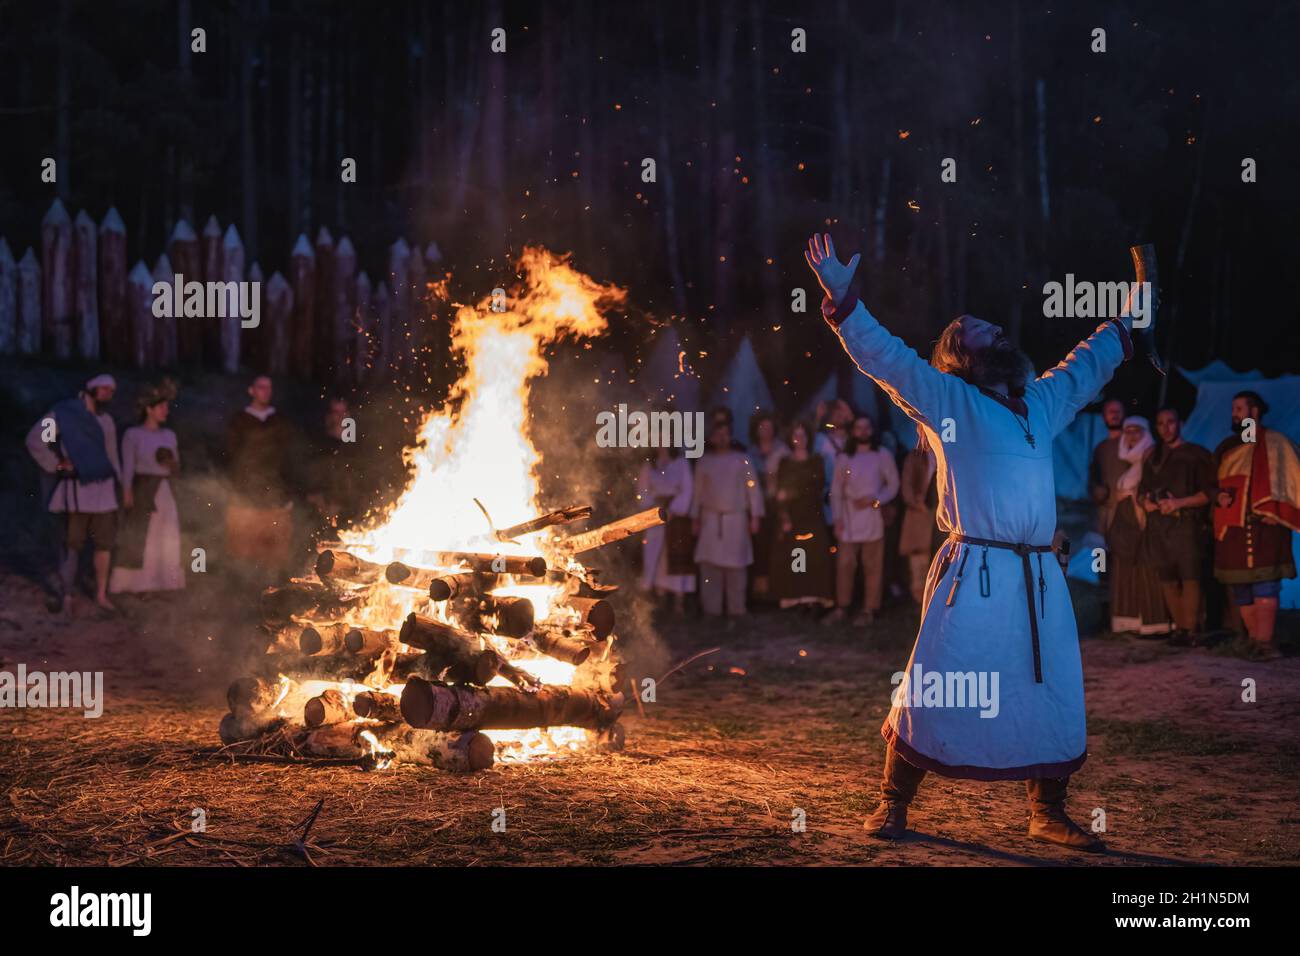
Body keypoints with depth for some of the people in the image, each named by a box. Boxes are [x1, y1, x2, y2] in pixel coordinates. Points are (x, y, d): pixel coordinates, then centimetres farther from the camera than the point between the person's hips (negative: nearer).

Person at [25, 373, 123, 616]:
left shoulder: (107, 420, 13)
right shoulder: (64, 412, -6)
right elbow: (34, 441, -9)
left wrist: (118, 485, 13)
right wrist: (56, 466, -10)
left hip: (103, 488, 5)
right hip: (76, 487, -5)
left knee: (105, 543, 5)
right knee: (73, 543, 0)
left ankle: (101, 595, 16)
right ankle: (66, 596, 11)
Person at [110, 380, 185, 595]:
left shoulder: (169, 435, 13)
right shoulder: (133, 434, -2)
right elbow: (128, 466, -7)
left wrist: (172, 464, -6)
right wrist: (127, 492, -16)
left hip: (164, 491, 6)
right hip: (142, 490, -6)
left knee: (166, 537, 5)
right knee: (138, 536, -4)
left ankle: (162, 581, 11)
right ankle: (132, 582, 0)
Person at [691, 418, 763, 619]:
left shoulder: (741, 460, 5)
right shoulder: (704, 461, 10)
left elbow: (752, 488, 3)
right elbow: (698, 491, 11)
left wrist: (755, 516, -3)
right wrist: (695, 518, 8)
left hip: (736, 519, -1)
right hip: (710, 519, 1)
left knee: (735, 567, -3)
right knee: (710, 565, -4)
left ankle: (736, 610, 3)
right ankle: (711, 609, 1)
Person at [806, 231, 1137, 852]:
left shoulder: (1042, 401, 20)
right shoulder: (948, 401, 5)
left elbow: (1093, 359, 37)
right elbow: (882, 356, -3)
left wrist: (1134, 304, 43)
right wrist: (843, 299, -13)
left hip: (1039, 579, 5)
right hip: (973, 574, -5)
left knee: (1055, 701, 6)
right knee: (932, 692, -5)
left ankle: (1048, 814, 20)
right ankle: (893, 804, 8)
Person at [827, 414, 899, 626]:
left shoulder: (883, 456, 4)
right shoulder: (844, 458, 8)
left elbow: (893, 485, 3)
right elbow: (836, 490, 8)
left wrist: (874, 500, -11)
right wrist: (837, 518, -1)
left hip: (872, 518, -1)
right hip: (849, 519, 2)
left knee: (872, 566, -1)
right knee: (844, 564, -1)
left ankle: (869, 610, 5)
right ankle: (841, 607, 8)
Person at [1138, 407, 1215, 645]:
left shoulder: (1197, 454, 5)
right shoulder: (1153, 459, 21)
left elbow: (1209, 492, -2)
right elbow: (1142, 490, 26)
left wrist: (1179, 503, -13)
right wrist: (1145, 502, 3)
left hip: (1187, 524, -5)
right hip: (1159, 525, 5)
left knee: (1189, 576, -14)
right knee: (1167, 579, 0)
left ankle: (1190, 629, -14)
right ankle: (1179, 627, 6)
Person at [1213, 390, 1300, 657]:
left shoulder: (1275, 443, 3)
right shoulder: (1228, 448, 18)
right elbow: (1216, 484, 23)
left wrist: (1274, 511, -14)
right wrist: (1219, 496, 0)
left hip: (1262, 525, -6)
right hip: (1231, 525, 6)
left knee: (1264, 585, -13)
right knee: (1240, 588, 5)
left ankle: (1264, 642, -18)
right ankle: (1254, 639, 14)